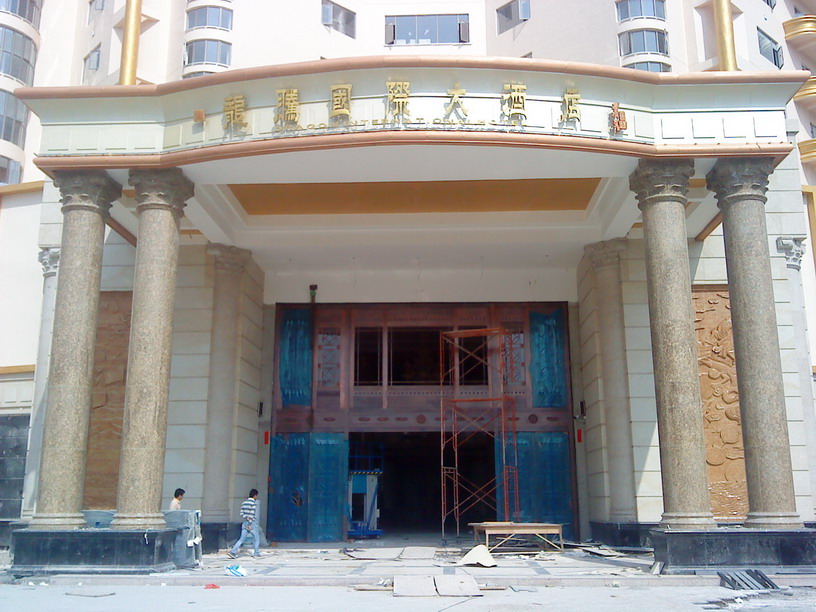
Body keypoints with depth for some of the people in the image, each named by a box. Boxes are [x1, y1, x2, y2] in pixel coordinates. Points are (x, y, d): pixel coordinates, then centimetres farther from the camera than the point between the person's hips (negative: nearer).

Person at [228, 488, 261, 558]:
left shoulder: (244, 502, 11)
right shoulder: (253, 503, -13)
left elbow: (241, 514, 10)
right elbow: (251, 515, -19)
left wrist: (246, 519, 10)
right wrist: (250, 524, -19)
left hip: (245, 523, 7)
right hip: (252, 524, -7)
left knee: (242, 539, 6)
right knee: (256, 538, 11)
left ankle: (233, 551, -7)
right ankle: (256, 553, 16)